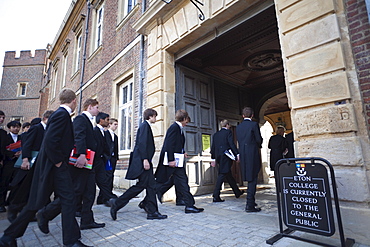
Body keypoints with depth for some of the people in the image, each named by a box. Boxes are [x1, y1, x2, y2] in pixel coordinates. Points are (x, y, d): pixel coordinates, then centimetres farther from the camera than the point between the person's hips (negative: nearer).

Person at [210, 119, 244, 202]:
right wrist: (237, 154, -13)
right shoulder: (228, 132, -3)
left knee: (228, 174, 17)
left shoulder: (215, 134, 14)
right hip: (226, 156, -7)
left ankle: (237, 192, 33)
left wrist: (213, 158, 17)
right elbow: (231, 143, -13)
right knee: (222, 174, -7)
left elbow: (213, 147, 14)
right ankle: (216, 196, -9)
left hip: (219, 157, 7)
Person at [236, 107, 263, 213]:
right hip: (252, 154, -6)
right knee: (252, 179, -1)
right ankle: (250, 205, 0)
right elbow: (259, 140, -6)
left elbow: (239, 141, 9)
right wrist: (258, 145, 14)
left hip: (243, 155, 6)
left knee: (250, 179, 19)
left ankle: (251, 201, 31)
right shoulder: (254, 124, -7)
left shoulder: (238, 127, 9)